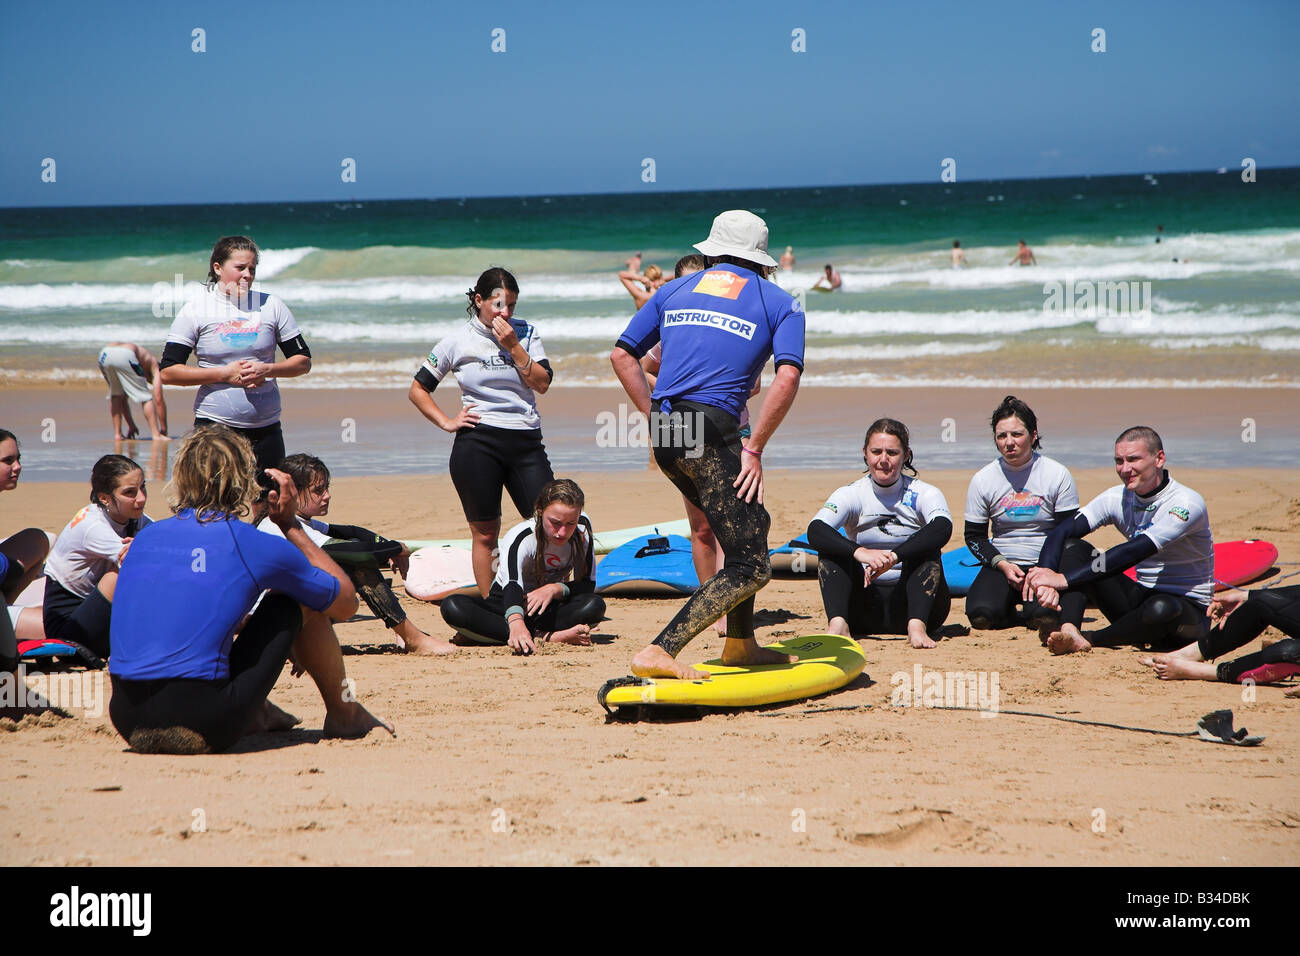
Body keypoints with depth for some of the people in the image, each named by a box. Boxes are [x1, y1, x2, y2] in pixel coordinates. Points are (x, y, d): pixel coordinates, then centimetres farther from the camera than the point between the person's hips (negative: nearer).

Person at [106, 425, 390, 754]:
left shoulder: (145, 538, 14)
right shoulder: (253, 545, -1)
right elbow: (346, 603, 15)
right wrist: (290, 524, 21)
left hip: (126, 717, 5)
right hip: (205, 724, -5)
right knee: (302, 600, 14)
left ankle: (256, 713, 31)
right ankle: (343, 713, 30)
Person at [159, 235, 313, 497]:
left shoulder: (271, 306, 6)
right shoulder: (195, 310, -1)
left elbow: (303, 362, 9)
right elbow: (167, 372, -5)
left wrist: (268, 370, -11)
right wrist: (224, 373, -13)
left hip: (265, 426, 3)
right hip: (214, 424, -3)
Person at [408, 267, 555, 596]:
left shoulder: (526, 333, 8)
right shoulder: (459, 340, 3)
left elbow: (542, 383, -3)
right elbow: (417, 389, 9)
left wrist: (513, 347, -10)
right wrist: (447, 422, -2)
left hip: (526, 441, 2)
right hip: (478, 443, -2)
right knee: (485, 533, 2)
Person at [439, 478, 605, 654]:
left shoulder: (582, 529, -13)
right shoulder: (520, 538, -25)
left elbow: (588, 585, -8)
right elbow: (512, 584, -44)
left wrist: (555, 589, -29)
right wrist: (516, 624, -65)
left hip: (550, 608, 2)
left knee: (595, 605, -32)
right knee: (453, 607, -33)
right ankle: (549, 637, -40)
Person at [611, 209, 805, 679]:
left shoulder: (675, 290, 21)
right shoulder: (780, 302, 8)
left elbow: (622, 355, 17)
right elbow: (787, 379, -8)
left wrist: (657, 416, 17)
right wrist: (754, 449, -5)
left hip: (664, 433, 7)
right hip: (711, 434, -7)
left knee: (751, 524, 26)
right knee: (750, 565, -6)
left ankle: (740, 643, 30)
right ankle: (659, 653, -21)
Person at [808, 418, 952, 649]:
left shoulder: (924, 494, -3)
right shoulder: (851, 494, -1)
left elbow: (943, 529, -26)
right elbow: (815, 532, -20)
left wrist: (893, 556, -40)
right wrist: (859, 552, -39)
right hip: (867, 608, 1)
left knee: (926, 550, -25)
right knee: (830, 548, -17)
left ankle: (917, 626, -43)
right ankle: (837, 624, -37)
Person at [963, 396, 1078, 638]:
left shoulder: (1058, 474, -3)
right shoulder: (983, 479, 2)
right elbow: (974, 536, 7)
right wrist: (1003, 565, -10)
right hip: (1002, 565, 2)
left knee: (1046, 617, -32)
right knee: (981, 616, -28)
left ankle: (1033, 609, 7)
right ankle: (1011, 612, 9)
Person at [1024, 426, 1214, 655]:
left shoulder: (1186, 503, -19)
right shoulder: (1118, 498, 1)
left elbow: (1134, 552, -30)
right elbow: (1060, 533, -9)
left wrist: (1064, 579, -35)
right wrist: (1045, 578, -31)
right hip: (1141, 598, 6)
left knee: (1161, 609, -42)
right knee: (1073, 547, -9)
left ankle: (1090, 641, -20)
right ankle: (1069, 632, -31)